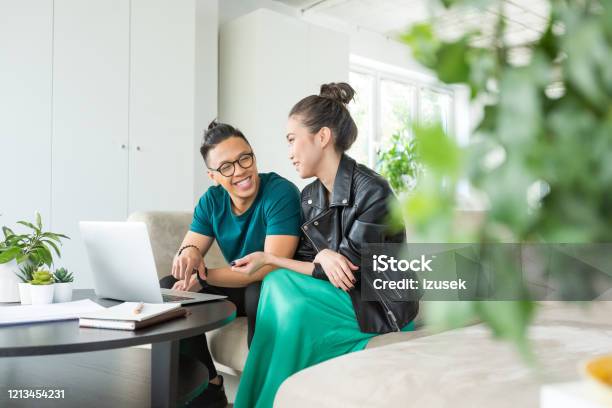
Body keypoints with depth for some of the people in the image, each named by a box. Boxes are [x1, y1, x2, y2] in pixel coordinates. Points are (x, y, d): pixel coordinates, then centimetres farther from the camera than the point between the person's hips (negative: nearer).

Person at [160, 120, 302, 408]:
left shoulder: (281, 192, -23)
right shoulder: (212, 200, -3)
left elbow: (272, 266, -30)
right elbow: (189, 248, -6)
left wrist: (204, 276, -33)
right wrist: (189, 252, -31)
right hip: (238, 286, 6)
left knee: (259, 292, -37)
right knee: (168, 288, -9)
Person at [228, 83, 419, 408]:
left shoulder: (372, 192, -19)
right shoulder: (310, 196, 4)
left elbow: (349, 274, -18)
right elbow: (307, 262, 2)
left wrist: (269, 258, -14)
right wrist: (323, 258, -23)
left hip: (380, 311, -6)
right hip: (337, 298, 6)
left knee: (282, 287, -23)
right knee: (277, 283, -20)